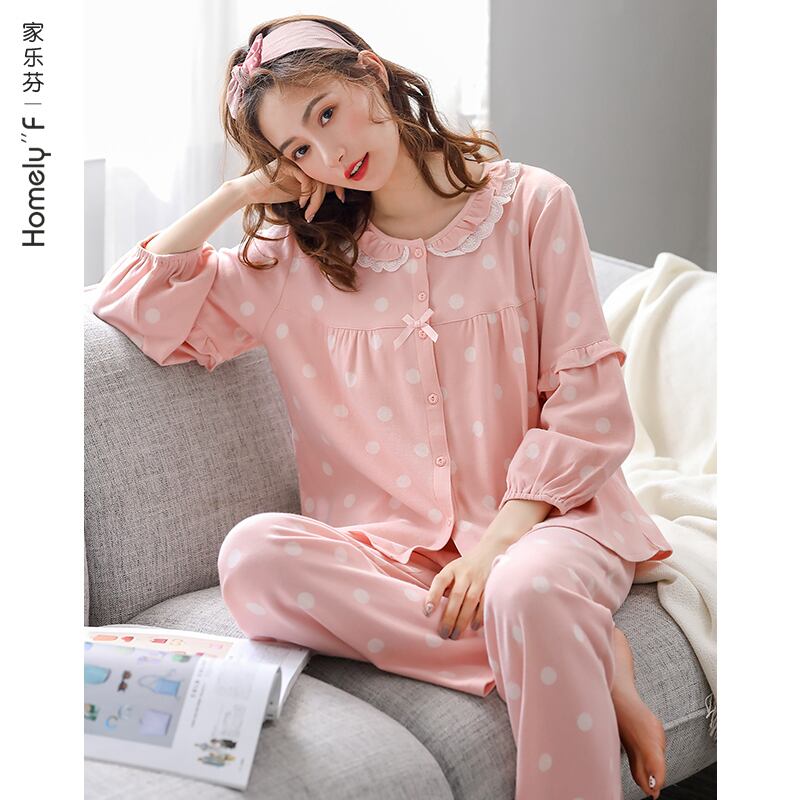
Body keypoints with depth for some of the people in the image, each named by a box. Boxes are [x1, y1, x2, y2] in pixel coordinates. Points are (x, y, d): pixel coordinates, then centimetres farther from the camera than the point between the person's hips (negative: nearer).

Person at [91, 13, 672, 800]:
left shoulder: (530, 205, 3)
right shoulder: (297, 259, 11)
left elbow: (587, 400, -2)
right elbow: (136, 307, 7)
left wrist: (499, 541, -14)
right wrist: (236, 194, 1)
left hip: (542, 519, -3)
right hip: (394, 548, 4)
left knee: (527, 592, -38)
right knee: (253, 553, -28)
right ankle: (588, 665, -22)